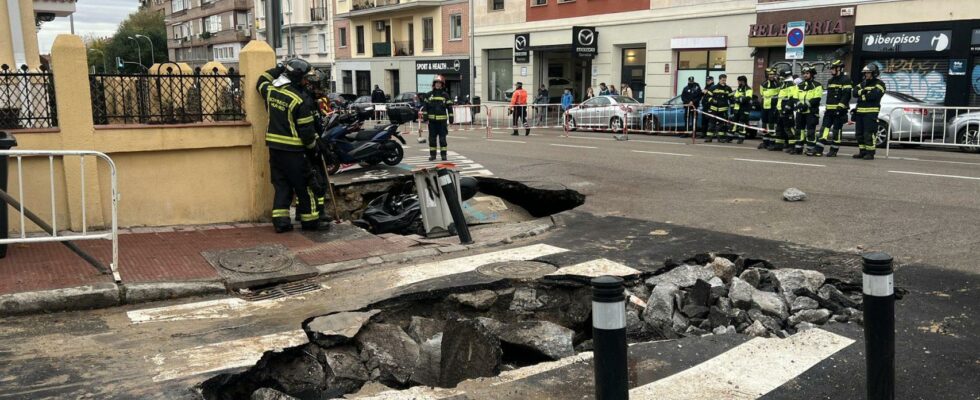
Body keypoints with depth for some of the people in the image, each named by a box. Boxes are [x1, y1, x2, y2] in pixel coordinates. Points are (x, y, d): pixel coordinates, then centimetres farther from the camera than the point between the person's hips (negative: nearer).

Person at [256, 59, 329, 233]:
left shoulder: (270, 91, 4)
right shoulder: (301, 99, -16)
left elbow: (261, 82, 30)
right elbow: (306, 129, -13)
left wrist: (279, 69, 27)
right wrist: (312, 148, 0)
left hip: (274, 147, 7)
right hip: (294, 150, -7)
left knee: (281, 185, 12)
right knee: (304, 186, 3)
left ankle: (280, 221, 10)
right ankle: (310, 220, 9)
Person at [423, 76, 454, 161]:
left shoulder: (445, 95, 3)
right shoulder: (429, 95, 7)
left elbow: (449, 107, 3)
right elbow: (425, 107, 11)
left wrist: (451, 119, -1)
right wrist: (425, 116, 3)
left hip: (442, 120, -2)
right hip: (432, 120, 2)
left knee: (442, 138, 0)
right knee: (432, 138, 5)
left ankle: (443, 154, 5)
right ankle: (432, 155, 11)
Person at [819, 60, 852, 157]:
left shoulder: (846, 80, -6)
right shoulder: (830, 81, 21)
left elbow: (846, 95, -15)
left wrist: (840, 107, -22)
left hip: (839, 110, -8)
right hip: (829, 109, 8)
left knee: (837, 130, -3)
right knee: (824, 128, 0)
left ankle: (834, 150, 1)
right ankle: (819, 149, -2)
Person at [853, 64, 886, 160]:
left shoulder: (879, 84, -1)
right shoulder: (862, 83, 20)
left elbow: (874, 95, -18)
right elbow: (855, 92, 4)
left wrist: (862, 96, -5)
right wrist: (862, 91, -15)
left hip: (871, 112, -7)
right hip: (860, 111, 8)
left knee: (869, 134, -11)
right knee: (859, 133, 9)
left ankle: (870, 153, -8)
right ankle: (863, 152, 17)